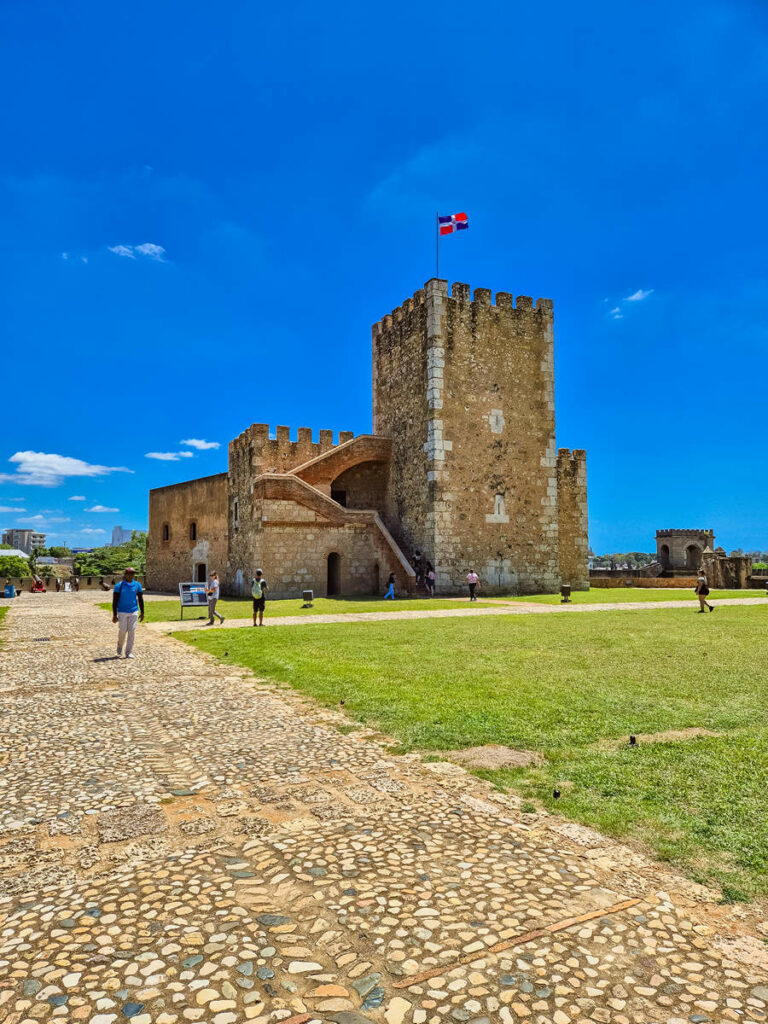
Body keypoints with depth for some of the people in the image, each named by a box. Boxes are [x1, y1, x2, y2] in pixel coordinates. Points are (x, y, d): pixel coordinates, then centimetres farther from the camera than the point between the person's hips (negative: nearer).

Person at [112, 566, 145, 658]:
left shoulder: (137, 585, 3)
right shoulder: (119, 585, -6)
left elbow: (140, 599, 10)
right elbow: (115, 601, -5)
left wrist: (142, 613, 8)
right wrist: (114, 615, -9)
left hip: (134, 612, 2)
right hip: (122, 612, -2)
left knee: (132, 632, -1)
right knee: (122, 631, 0)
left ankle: (129, 652, 6)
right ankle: (119, 648, 28)